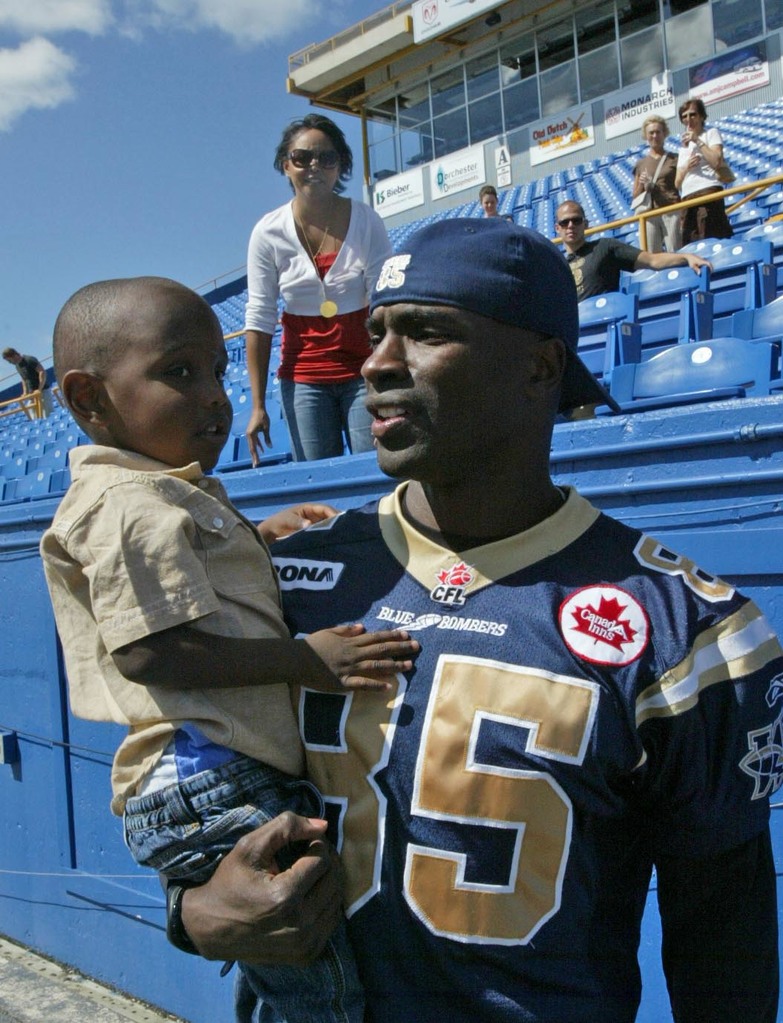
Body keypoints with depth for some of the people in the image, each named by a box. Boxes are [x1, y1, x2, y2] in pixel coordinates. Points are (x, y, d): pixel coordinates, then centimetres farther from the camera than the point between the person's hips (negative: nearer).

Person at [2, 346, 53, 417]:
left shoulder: (30, 360, -16)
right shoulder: (17, 365, 10)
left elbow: (42, 372, -22)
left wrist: (40, 389, -23)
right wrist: (25, 392, 11)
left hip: (43, 390, -8)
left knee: (48, 415, -8)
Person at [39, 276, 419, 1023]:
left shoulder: (172, 495, 21)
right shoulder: (130, 505, -13)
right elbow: (151, 650, -21)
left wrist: (261, 538, 23)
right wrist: (307, 660, -21)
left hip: (232, 778, 11)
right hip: (207, 786, -11)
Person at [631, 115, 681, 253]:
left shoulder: (674, 159, 9)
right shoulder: (641, 164, 17)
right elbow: (634, 196, 17)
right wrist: (641, 185, 0)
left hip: (671, 212, -3)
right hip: (649, 214, 3)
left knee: (675, 253, -10)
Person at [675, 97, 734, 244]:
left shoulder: (711, 133, 12)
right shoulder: (683, 147, 27)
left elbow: (717, 161, -7)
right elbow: (677, 183, 21)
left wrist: (697, 141, -2)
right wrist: (686, 167, 1)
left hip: (708, 192, -6)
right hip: (688, 199, 6)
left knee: (713, 238, -16)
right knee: (692, 243, -4)